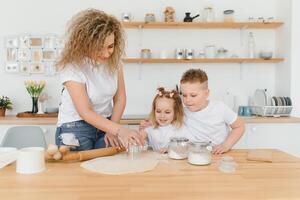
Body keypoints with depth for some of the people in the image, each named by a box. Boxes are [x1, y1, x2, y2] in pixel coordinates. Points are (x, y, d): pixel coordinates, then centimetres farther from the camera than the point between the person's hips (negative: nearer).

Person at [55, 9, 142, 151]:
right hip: (75, 127, -3)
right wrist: (120, 130, -34)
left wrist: (112, 130, -11)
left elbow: (120, 97, -3)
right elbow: (85, 112, -25)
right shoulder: (71, 66, -21)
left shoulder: (114, 59, -8)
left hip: (106, 124, 4)